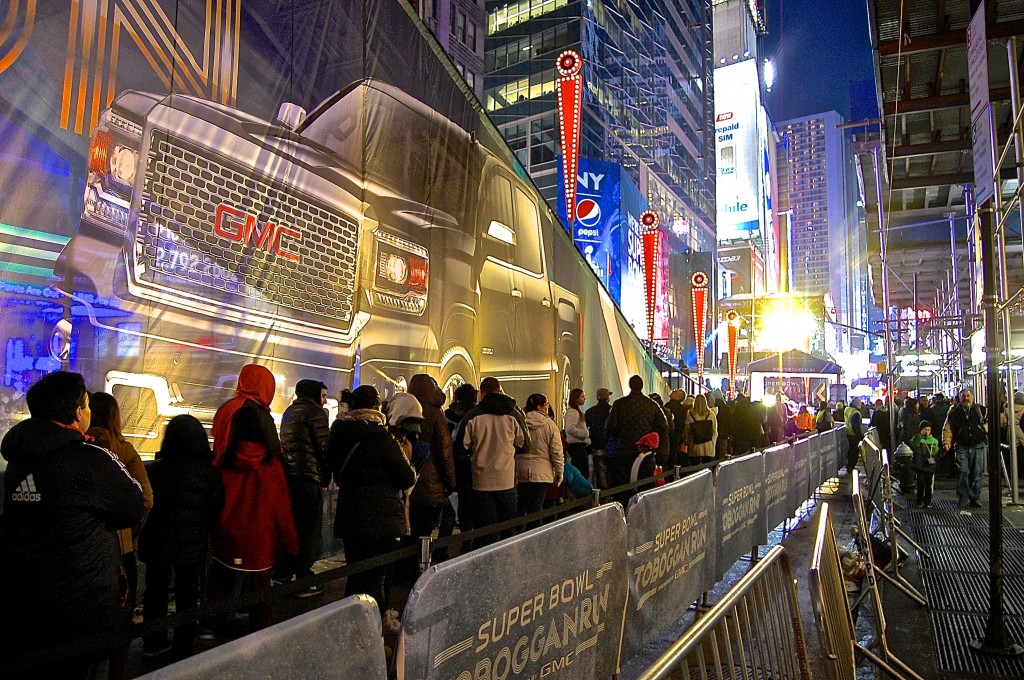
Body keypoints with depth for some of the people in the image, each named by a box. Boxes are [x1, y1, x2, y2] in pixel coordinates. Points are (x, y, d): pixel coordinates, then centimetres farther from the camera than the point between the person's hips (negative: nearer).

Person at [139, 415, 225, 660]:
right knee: (187, 597, 10)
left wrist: (145, 538, 15)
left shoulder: (153, 469, -6)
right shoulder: (209, 473, -14)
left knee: (155, 591, 21)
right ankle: (183, 651, 16)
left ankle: (153, 643, 35)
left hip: (155, 543, 3)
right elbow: (215, 513, -8)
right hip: (193, 546, -3)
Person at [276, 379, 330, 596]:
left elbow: (285, 445, 20)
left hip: (288, 475, 8)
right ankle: (304, 582, 3)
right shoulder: (316, 413, -7)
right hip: (308, 478, -8)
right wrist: (326, 477, 1)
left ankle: (282, 576, 24)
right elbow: (325, 448, -11)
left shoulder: (289, 412, 19)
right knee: (309, 529, -1)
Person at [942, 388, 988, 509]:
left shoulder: (981, 410, 5)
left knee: (977, 474, 5)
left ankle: (975, 498, 17)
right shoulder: (954, 412, 5)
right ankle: (964, 498, 2)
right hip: (962, 447, -1)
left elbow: (988, 425, 6)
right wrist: (946, 442, -5)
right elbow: (947, 428, 7)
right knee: (962, 473, -9)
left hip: (978, 446, 1)